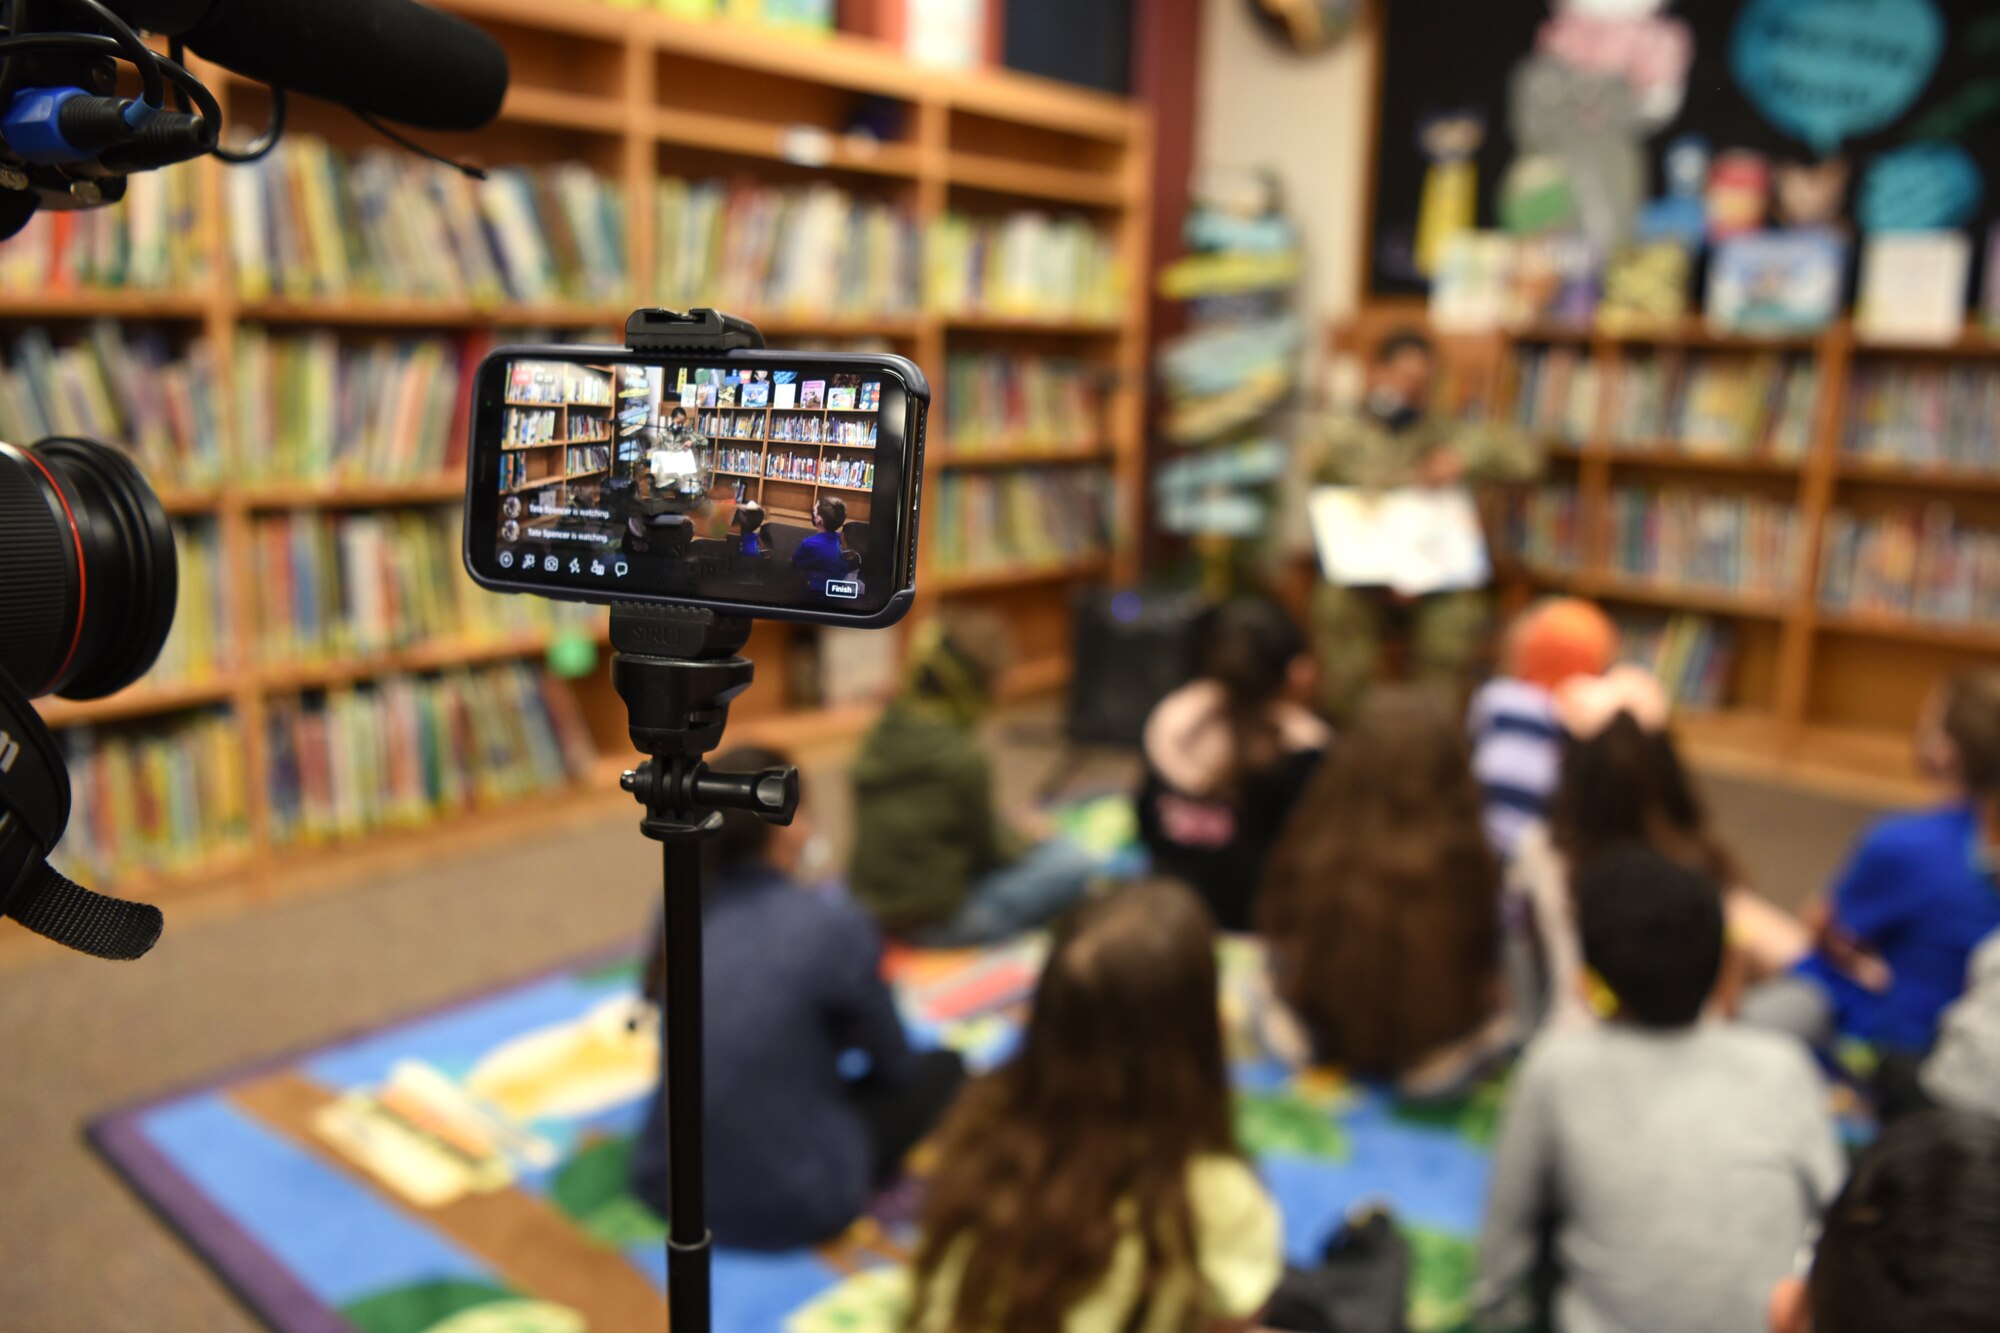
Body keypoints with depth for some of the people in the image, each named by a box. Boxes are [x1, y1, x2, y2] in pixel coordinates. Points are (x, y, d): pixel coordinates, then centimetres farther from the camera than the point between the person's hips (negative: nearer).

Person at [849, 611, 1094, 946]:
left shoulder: (884, 731, -3)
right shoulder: (962, 759, -26)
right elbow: (988, 848, -10)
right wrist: (1029, 842, 10)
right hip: (931, 922, -8)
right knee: (1071, 861, -4)